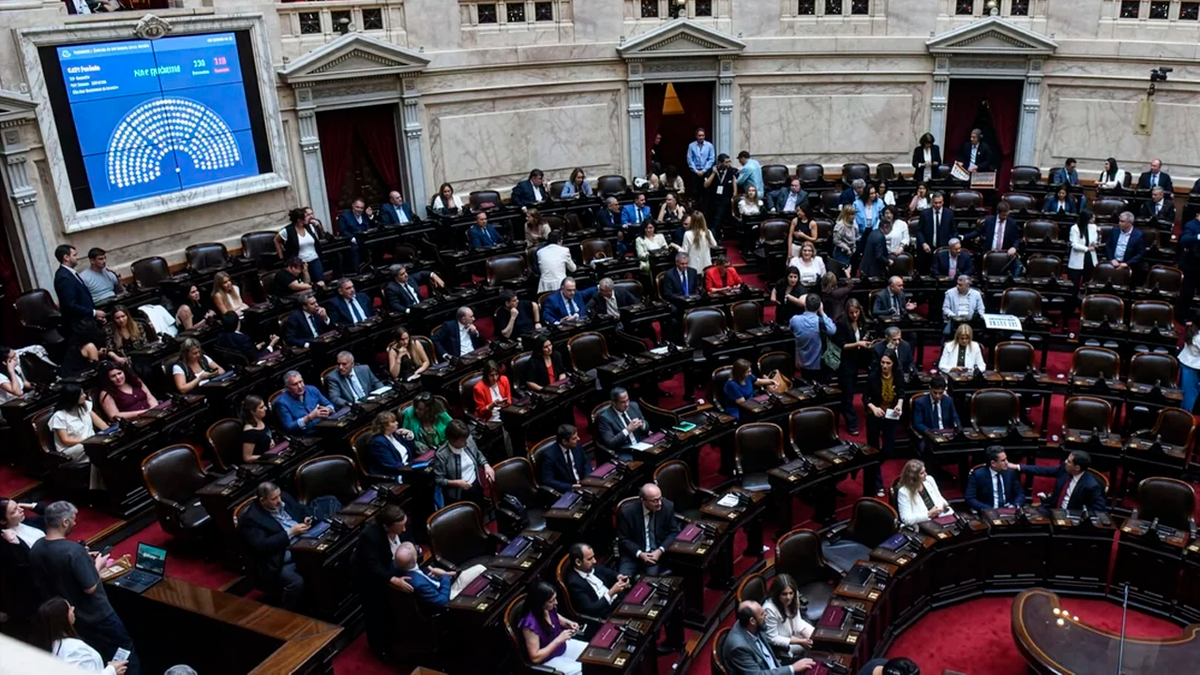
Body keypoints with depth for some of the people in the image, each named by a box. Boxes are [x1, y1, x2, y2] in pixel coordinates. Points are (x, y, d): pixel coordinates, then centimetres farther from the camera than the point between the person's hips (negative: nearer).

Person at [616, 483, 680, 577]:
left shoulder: (667, 506, -9)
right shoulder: (627, 512, -13)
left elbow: (673, 532, 1)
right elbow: (623, 539, -4)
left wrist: (660, 551, -14)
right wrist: (640, 554, -18)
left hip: (657, 553, 1)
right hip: (634, 554, -1)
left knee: (652, 575, -25)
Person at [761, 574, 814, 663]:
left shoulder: (793, 599, -12)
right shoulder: (769, 609, -32)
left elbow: (798, 622, -2)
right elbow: (772, 639, -23)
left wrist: (814, 634, -19)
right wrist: (799, 642, -27)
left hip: (792, 633, 7)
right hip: (777, 646, -7)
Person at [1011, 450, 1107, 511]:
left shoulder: (1091, 485, -22)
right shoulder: (1064, 468, -5)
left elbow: (1100, 509, -16)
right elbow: (1044, 470, 3)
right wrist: (1017, 467, 0)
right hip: (1055, 509, 7)